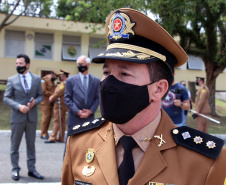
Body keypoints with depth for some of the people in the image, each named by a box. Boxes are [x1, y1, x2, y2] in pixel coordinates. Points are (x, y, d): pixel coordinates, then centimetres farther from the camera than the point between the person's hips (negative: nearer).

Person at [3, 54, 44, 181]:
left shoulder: (37, 79, 6)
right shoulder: (12, 80, 0)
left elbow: (40, 96, 9)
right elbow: (6, 98, -2)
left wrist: (35, 102, -13)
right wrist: (18, 106, -17)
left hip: (32, 117, 2)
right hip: (17, 117, -1)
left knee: (31, 144, 9)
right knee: (15, 145, 6)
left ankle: (32, 169, 19)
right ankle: (15, 170, 18)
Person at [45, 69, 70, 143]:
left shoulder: (64, 83, -15)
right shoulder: (63, 83, 18)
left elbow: (59, 92, -20)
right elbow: (57, 92, 22)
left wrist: (52, 98, -8)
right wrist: (52, 97, 9)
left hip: (60, 105, -11)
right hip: (63, 105, 11)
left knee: (57, 121, -10)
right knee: (62, 121, 12)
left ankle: (52, 138, -10)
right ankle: (61, 138, 17)